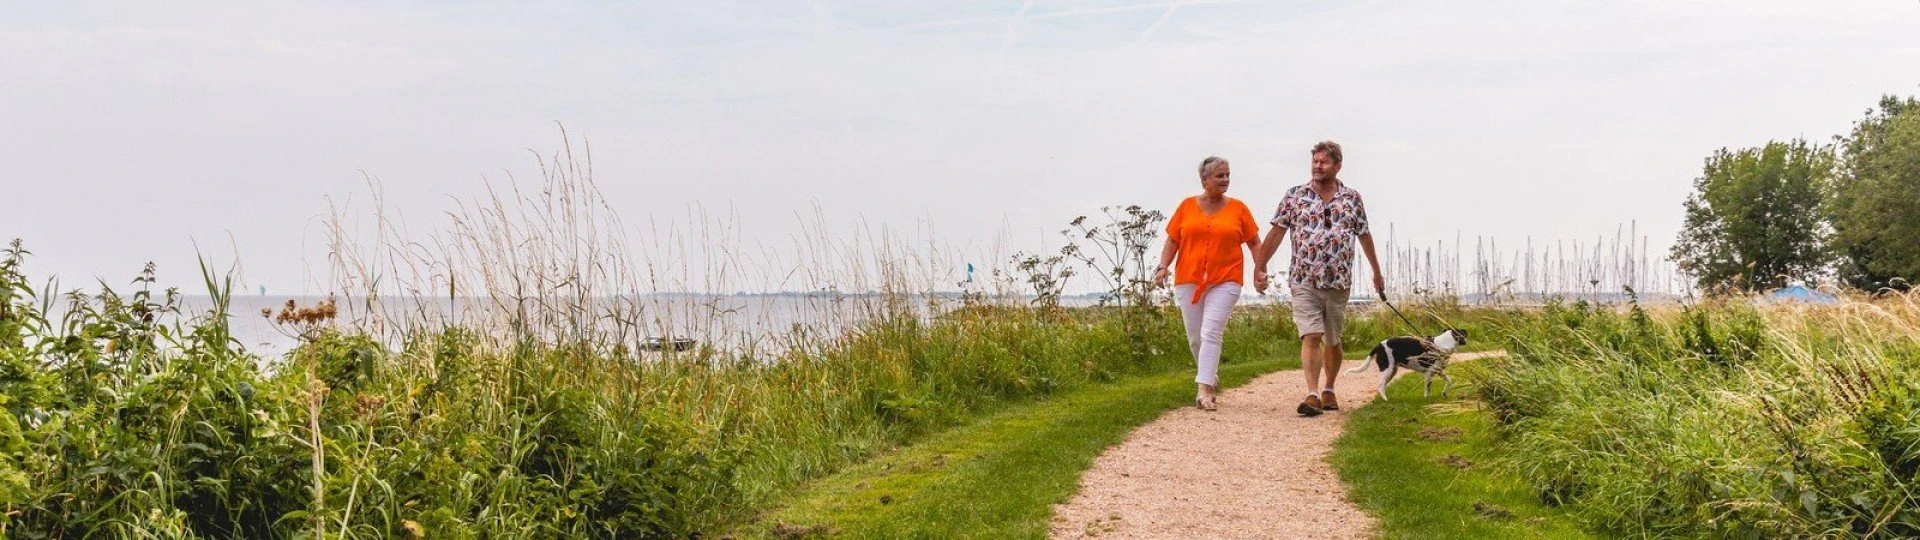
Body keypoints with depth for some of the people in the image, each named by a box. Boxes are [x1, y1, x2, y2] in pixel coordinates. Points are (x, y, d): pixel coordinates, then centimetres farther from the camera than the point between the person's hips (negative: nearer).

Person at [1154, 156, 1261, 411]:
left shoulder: (1237, 208, 5)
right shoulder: (1187, 206, 7)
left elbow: (1254, 242, 10)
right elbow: (1172, 240, 9)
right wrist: (1163, 266, -4)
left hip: (1224, 282, -2)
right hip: (1188, 280, 2)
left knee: (1211, 334, -15)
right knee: (1195, 337, 8)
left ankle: (1204, 390, -19)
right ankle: (1212, 378, 30)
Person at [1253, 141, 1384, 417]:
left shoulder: (1352, 199, 6)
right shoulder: (1295, 196, 3)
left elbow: (1365, 236, 15)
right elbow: (1277, 232, 2)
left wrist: (1377, 272, 21)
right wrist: (1259, 266, -4)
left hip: (1338, 282, 2)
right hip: (1304, 281, -2)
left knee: (1332, 340, 12)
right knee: (1311, 337, -14)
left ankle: (1329, 390, 29)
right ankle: (1312, 395, -21)